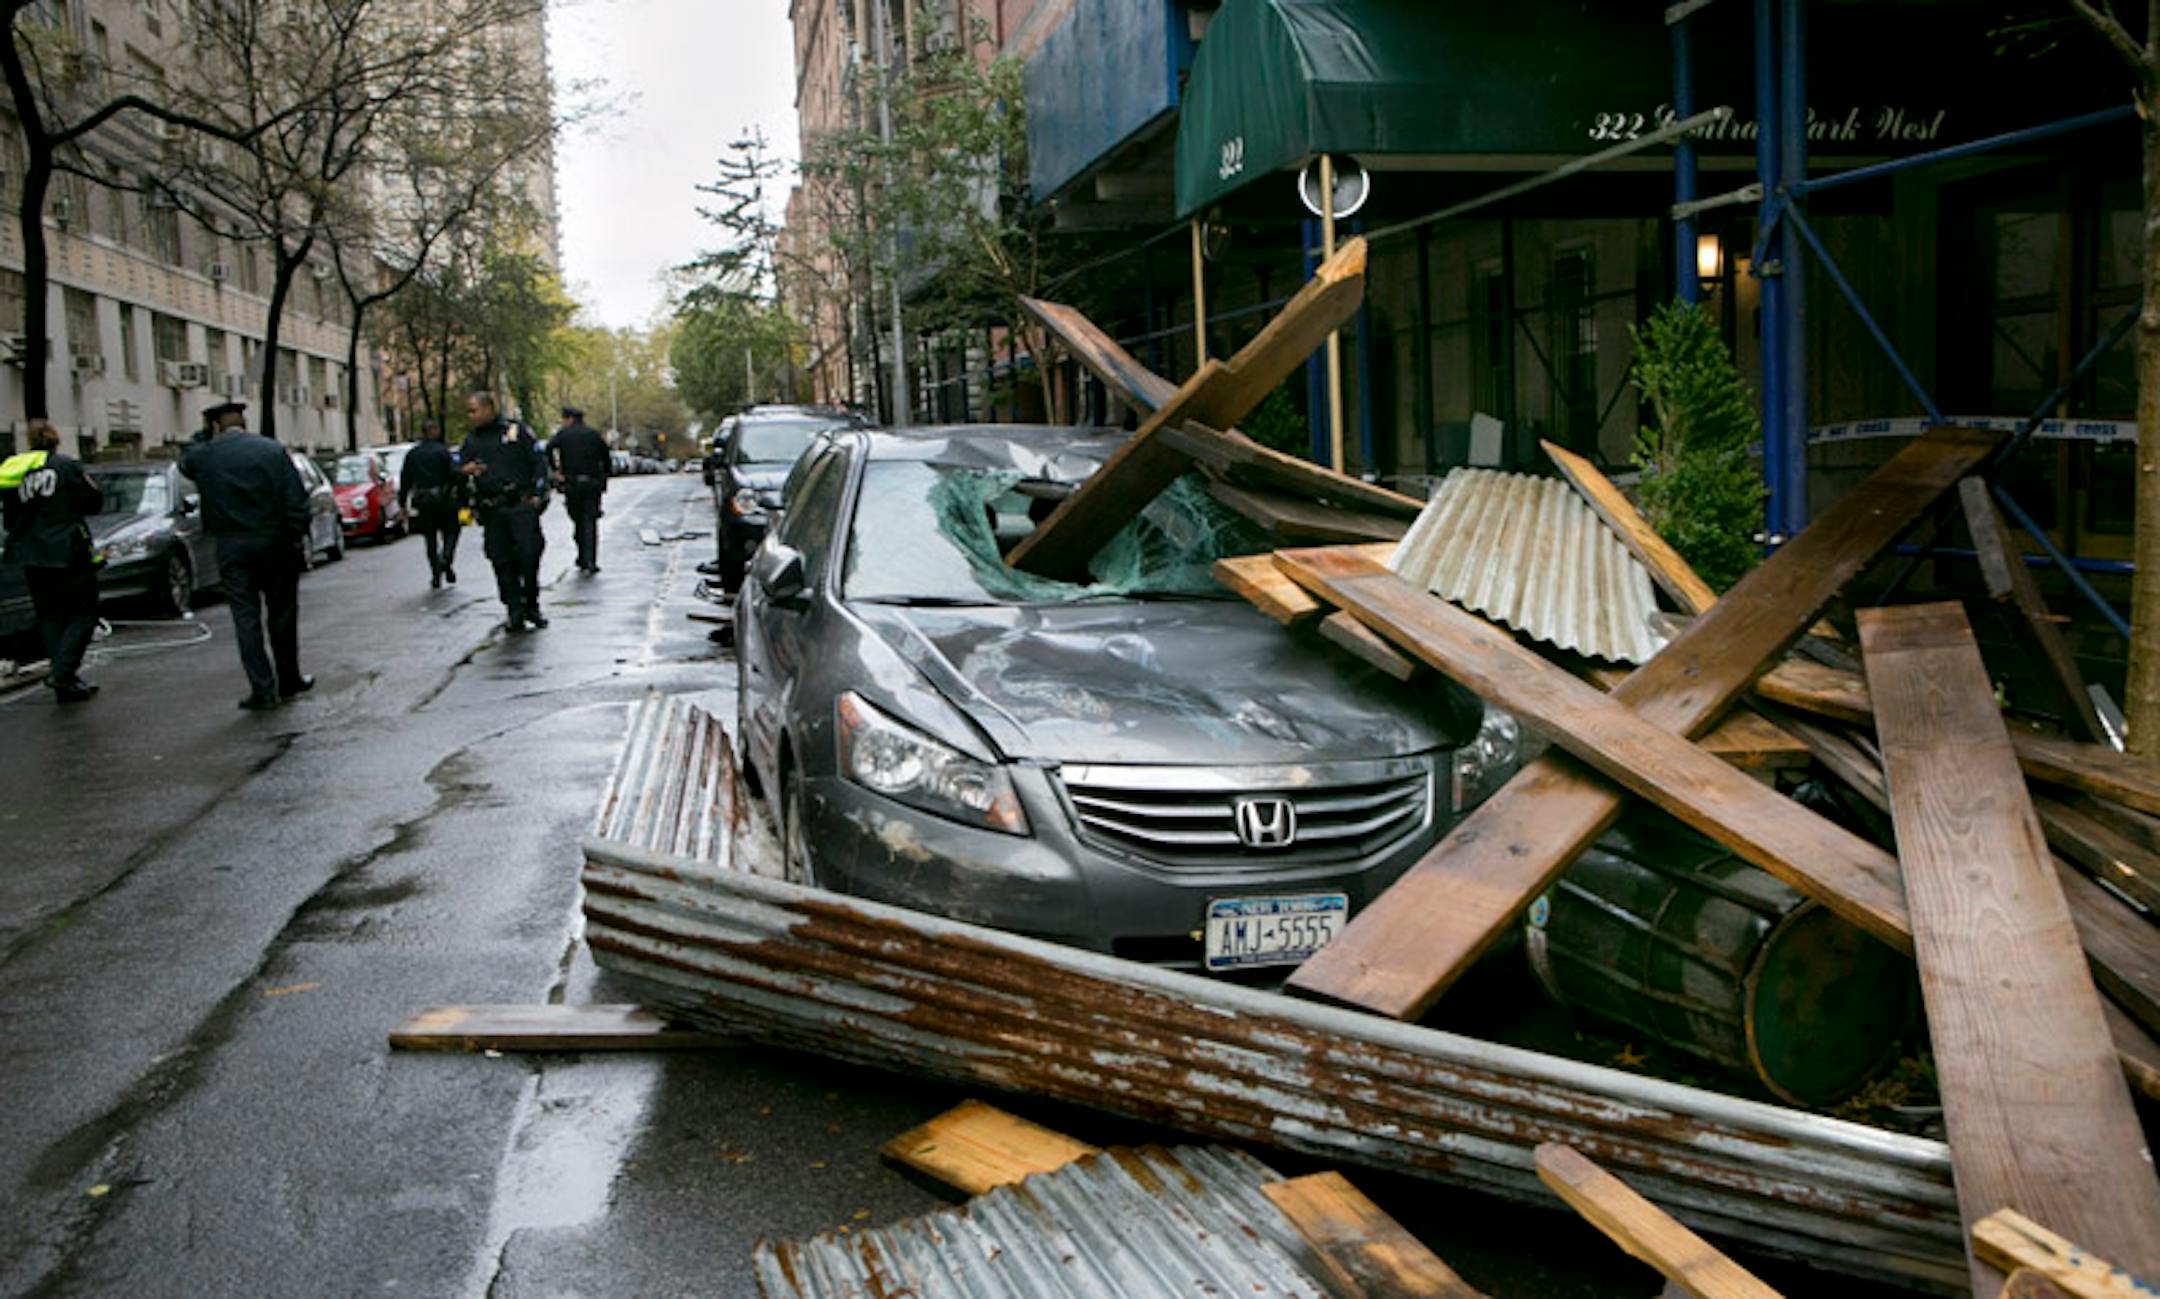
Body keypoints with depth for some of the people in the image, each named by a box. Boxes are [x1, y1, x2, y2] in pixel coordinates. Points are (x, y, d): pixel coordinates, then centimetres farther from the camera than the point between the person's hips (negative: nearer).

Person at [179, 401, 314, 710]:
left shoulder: (203, 455, -2)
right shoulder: (272, 450, -3)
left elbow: (184, 464, 23)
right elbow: (296, 498, -7)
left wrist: (205, 439, 29)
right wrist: (297, 537, 0)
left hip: (231, 548, 0)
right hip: (274, 542, 0)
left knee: (245, 616, 3)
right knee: (281, 612, 12)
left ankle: (263, 689, -1)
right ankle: (288, 679, 22)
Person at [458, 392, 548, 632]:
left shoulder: (517, 431, 5)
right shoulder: (472, 441, 14)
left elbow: (538, 462, 4)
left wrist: (536, 493, -6)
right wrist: (465, 470, -11)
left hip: (521, 506, -3)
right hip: (491, 511, 3)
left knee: (528, 555, -8)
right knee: (502, 562, 1)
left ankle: (531, 607, 8)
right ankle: (515, 613, 6)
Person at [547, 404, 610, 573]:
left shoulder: (563, 434, 3)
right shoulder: (594, 434, 8)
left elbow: (549, 449, -14)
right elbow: (606, 457, 5)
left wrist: (556, 471, -8)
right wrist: (603, 479, 13)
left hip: (571, 483, 0)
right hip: (592, 482, 0)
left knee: (578, 521, 14)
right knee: (590, 521, -1)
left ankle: (583, 559, 17)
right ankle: (590, 561, -13)